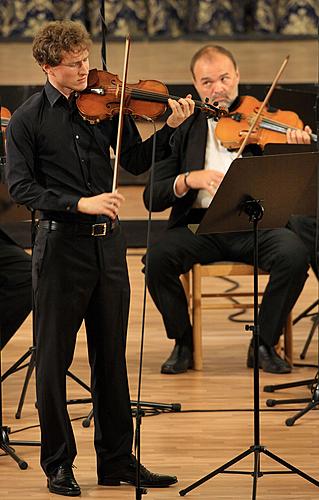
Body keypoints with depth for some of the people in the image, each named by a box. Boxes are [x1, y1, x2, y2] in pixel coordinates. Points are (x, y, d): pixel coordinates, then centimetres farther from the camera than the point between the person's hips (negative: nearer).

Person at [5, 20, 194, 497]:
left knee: (111, 358, 10)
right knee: (54, 359, 2)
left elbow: (135, 160, 9)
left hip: (107, 243, 4)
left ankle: (117, 460, 19)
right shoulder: (28, 120, -4)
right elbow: (21, 187, -11)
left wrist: (170, 129, -6)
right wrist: (79, 203, -21)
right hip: (61, 246, -4)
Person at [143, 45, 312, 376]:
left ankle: (264, 343, -8)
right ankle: (183, 343, -4)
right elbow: (153, 198, 3)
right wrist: (188, 180, -16)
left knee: (294, 254, -30)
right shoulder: (184, 128, 10)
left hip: (255, 224, -1)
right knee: (159, 257, -28)